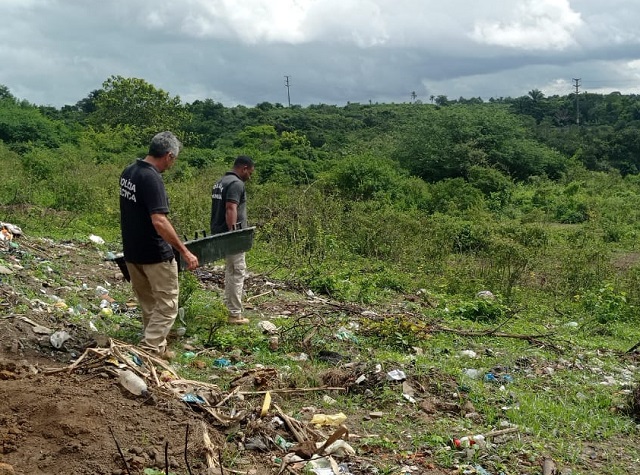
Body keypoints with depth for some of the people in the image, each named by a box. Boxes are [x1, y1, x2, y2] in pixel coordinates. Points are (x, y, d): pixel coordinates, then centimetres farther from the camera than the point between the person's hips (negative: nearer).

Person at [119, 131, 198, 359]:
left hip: (131, 252, 9)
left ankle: (156, 347, 27)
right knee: (167, 305, 2)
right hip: (155, 254, -9)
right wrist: (185, 251, -24)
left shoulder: (128, 172, 5)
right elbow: (159, 222, -29)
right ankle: (149, 350, -3)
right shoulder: (152, 179, -23)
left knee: (148, 305, 18)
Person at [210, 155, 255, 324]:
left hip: (219, 233, 10)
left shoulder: (220, 182, 16)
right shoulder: (236, 183, -15)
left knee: (230, 270, 21)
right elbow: (230, 209, -26)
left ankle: (229, 306, 29)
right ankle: (235, 314, -3)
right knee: (237, 272, -5)